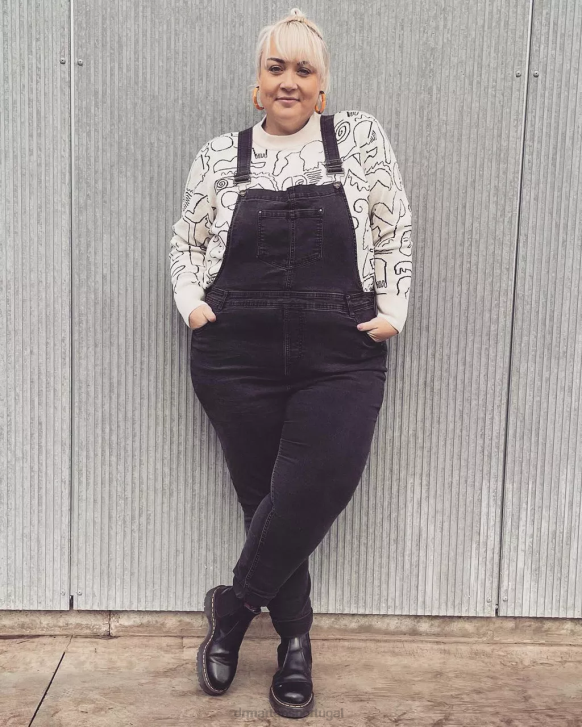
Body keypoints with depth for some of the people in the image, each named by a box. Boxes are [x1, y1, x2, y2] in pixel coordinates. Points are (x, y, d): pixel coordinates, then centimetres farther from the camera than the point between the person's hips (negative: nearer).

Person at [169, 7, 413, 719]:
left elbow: (393, 231, 9)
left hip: (341, 361, 0)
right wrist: (190, 301, 2)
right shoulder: (221, 154, 9)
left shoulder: (359, 137, 8)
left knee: (312, 497, -10)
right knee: (264, 498, 6)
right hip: (235, 360, 1)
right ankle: (294, 642, 27)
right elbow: (187, 240, 17)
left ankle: (233, 606, 18)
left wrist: (392, 309, 0)